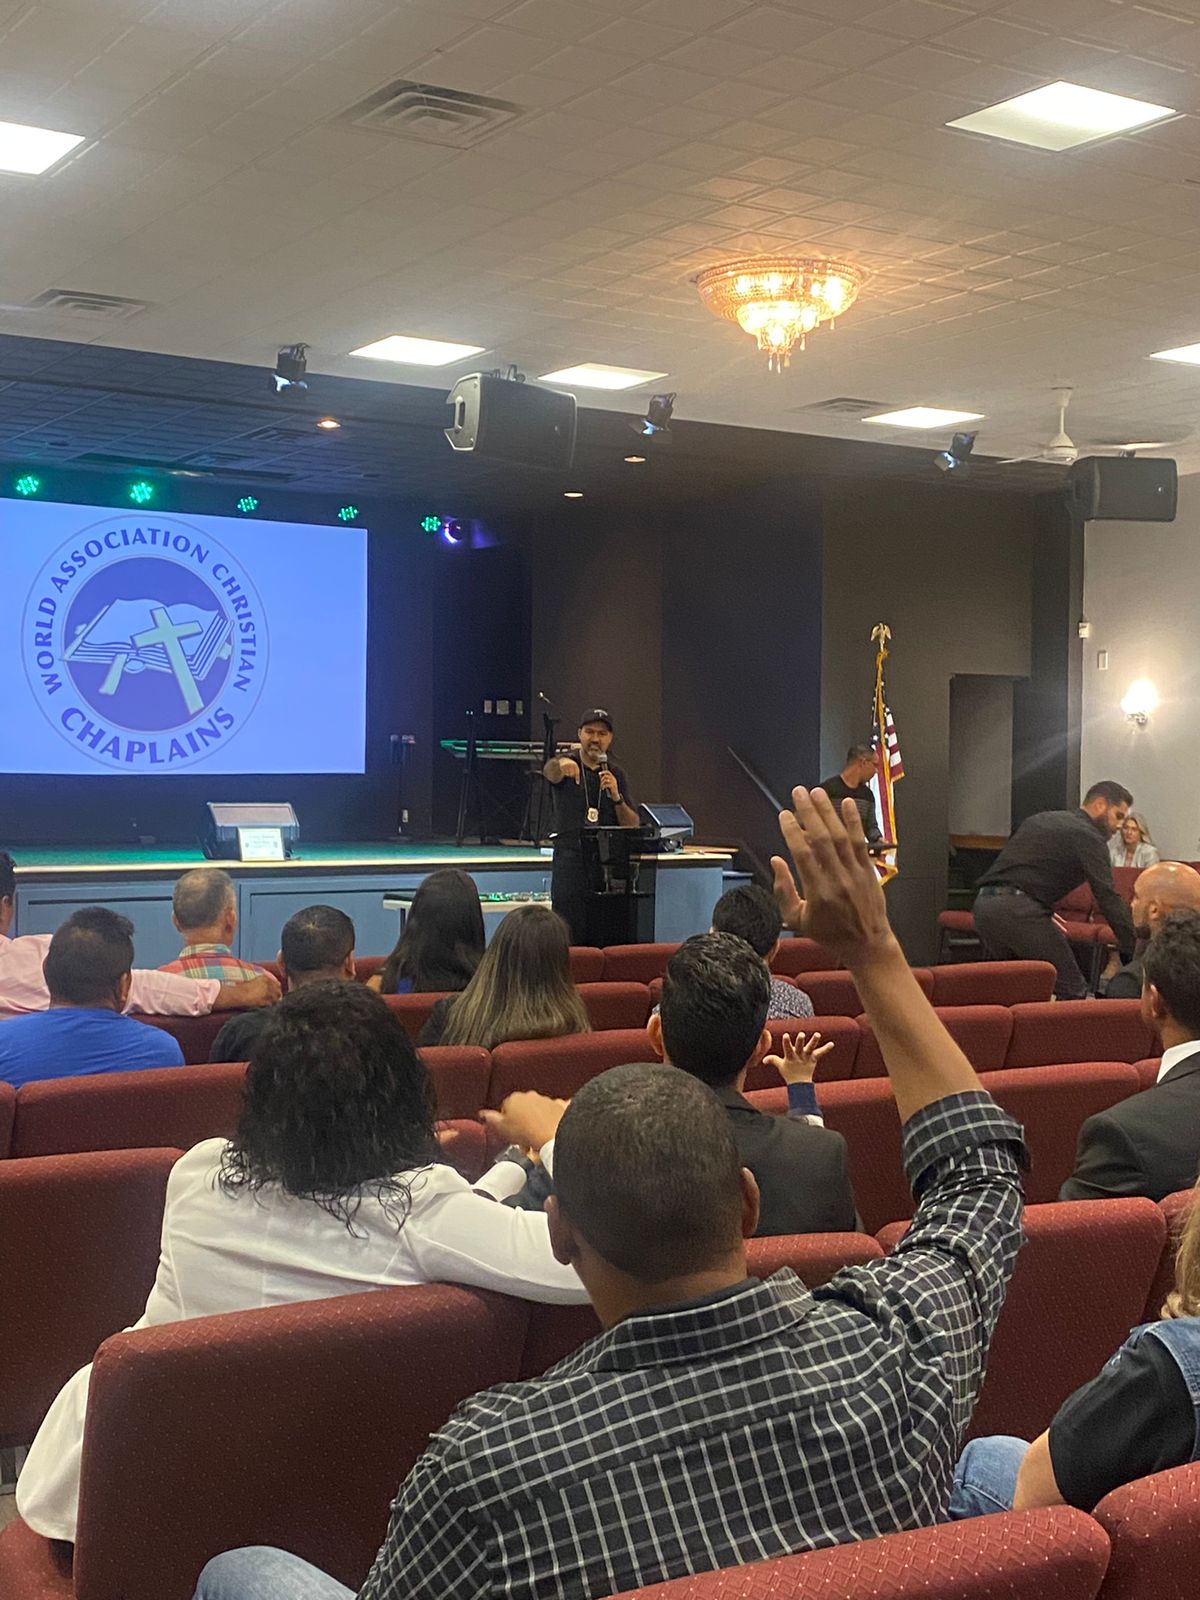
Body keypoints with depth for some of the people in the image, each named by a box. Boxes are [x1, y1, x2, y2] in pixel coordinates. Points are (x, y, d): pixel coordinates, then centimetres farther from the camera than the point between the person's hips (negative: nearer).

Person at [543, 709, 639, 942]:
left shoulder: (616, 775, 14)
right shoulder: (565, 767, 5)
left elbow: (633, 826, 9)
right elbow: (550, 771, -22)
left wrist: (616, 797, -9)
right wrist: (562, 764, -46)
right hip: (570, 859, -3)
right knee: (569, 936, -12)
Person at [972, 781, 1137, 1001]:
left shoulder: (1040, 819, 25)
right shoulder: (1087, 836, 0)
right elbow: (1108, 898, -9)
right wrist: (1136, 953, -10)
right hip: (1019, 909, -9)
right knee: (1072, 991, -4)